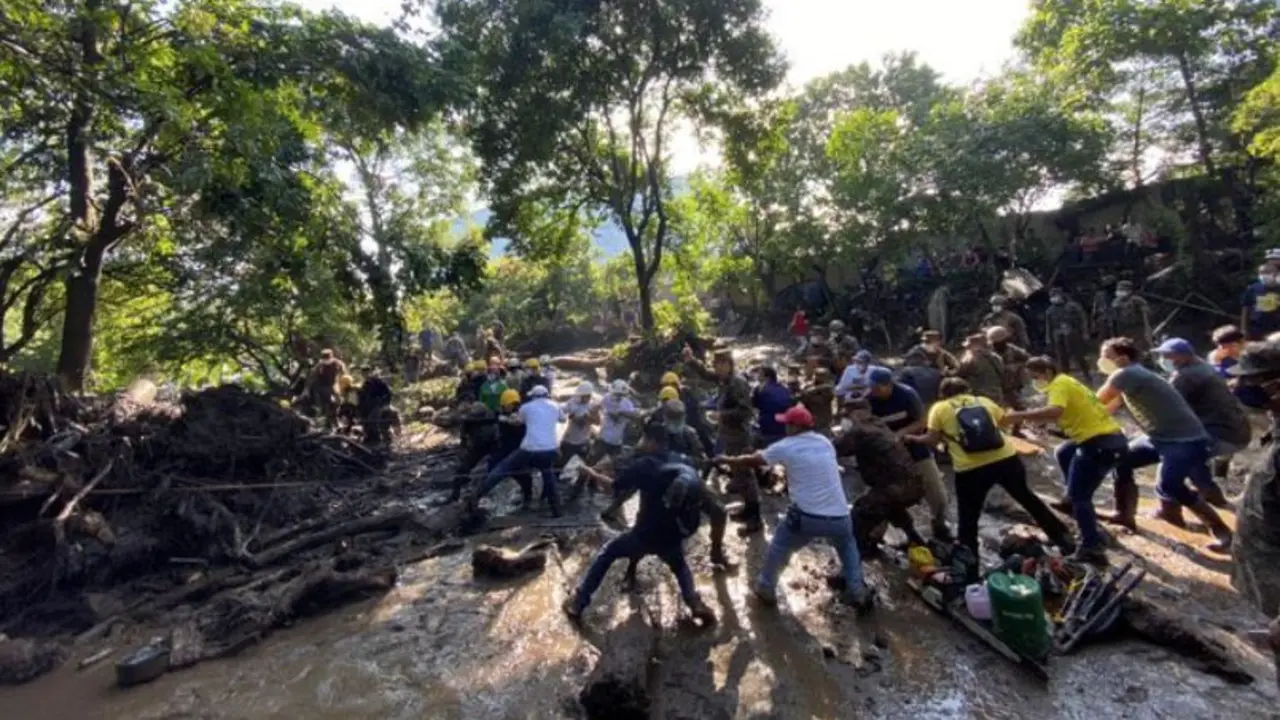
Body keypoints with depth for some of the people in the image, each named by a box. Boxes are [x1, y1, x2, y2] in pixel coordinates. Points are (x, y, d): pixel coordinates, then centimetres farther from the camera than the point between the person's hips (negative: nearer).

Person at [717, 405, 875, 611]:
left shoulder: (786, 447, 0)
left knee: (778, 547, 23)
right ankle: (858, 593, 29)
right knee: (848, 547, 35)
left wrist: (726, 460, 26)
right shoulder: (826, 443, 13)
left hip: (807, 517, -4)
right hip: (839, 517, 4)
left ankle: (765, 588, 34)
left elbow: (752, 461, 9)